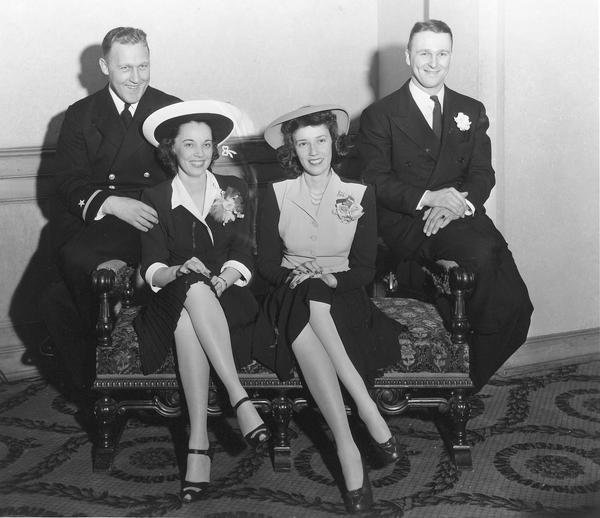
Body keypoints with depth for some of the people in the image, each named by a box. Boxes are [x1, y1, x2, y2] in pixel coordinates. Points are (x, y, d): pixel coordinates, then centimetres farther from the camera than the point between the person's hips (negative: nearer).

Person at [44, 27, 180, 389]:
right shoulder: (81, 115, 13)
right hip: (90, 221, 2)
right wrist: (111, 203, -17)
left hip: (151, 220, -2)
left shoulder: (172, 110, 13)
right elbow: (68, 184, 3)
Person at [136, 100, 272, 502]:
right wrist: (181, 271, -24)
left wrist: (224, 277, -21)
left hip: (226, 295, 0)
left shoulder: (234, 190, 14)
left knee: (187, 319, -35)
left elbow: (242, 256, 2)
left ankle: (198, 442, -40)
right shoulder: (156, 199, 11)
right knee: (192, 289, -37)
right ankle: (240, 399, -41)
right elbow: (152, 269, -1)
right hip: (174, 299, 0)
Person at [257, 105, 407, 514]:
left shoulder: (359, 194, 6)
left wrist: (330, 279, -16)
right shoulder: (278, 193, 8)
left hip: (341, 295, 0)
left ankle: (347, 449, -37)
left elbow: (365, 269, 3)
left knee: (315, 304, -37)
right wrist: (294, 275, -15)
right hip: (292, 296, 1)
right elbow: (266, 261, 6)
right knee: (303, 316, -36)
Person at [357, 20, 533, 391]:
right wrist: (429, 197, -18)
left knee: (515, 304, -21)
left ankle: (469, 383, -2)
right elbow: (377, 182, -2)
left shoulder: (472, 112, 19)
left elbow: (483, 175, 10)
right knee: (483, 253, -34)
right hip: (406, 223, -4)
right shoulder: (380, 116, 7)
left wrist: (458, 202, -13)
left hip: (460, 215, 4)